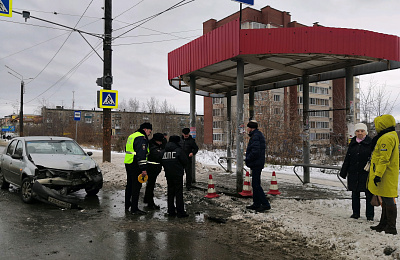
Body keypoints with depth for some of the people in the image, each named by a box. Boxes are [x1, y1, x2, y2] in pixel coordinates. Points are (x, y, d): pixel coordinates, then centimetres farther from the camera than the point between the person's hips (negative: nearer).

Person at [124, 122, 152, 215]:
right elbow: (141, 154, -23)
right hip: (135, 165, -10)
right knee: (136, 186, -5)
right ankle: (134, 209, -2)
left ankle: (127, 205, 30)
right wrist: (143, 169, -25)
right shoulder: (141, 138, -15)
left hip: (128, 163, 10)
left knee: (130, 185, 19)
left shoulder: (131, 136, 18)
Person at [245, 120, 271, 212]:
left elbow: (255, 151, -26)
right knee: (255, 184, 15)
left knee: (256, 185, -8)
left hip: (256, 164, -11)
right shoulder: (258, 135, 18)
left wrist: (248, 159, -13)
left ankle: (265, 204, -5)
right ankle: (256, 204, 22)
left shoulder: (255, 136, -16)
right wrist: (248, 159, 15)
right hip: (258, 163, 11)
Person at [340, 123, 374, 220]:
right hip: (353, 173, 4)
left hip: (366, 173, -4)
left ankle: (369, 215, 13)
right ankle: (355, 213, 23)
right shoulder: (352, 143, 10)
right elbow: (347, 159, 14)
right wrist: (343, 172, 12)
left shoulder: (371, 143, -3)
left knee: (369, 194, 2)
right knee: (355, 194, 11)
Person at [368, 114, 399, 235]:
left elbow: (384, 159, -23)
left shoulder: (387, 138, -17)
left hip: (386, 175, -11)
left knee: (388, 200, -5)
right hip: (387, 175, 11)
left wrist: (378, 174, -23)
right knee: (385, 200, 15)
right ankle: (384, 224, 24)